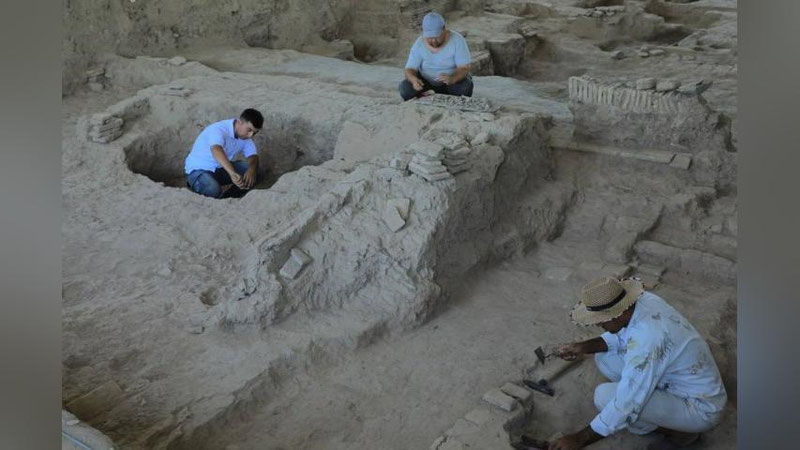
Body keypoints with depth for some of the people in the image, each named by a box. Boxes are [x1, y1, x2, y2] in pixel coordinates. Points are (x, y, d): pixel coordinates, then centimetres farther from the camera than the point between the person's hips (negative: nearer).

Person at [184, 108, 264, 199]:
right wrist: (232, 173, -61)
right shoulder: (219, 129, -27)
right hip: (198, 170, -7)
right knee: (214, 190, -37)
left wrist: (251, 169, -34)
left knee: (253, 169, -11)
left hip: (220, 169, 7)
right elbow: (216, 150, -46)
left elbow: (253, 156, -8)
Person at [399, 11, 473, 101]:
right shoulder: (419, 44, -12)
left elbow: (464, 68, -22)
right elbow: (410, 69, -13)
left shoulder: (457, 40, -17)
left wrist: (452, 79, -45)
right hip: (426, 82, 2)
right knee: (404, 87, -24)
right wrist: (414, 79, -39)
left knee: (466, 86, -34)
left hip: (454, 81, -1)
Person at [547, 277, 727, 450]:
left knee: (605, 396, -22)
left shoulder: (645, 340, -35)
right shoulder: (643, 299, -11)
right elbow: (620, 336, 11)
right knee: (604, 357, 4)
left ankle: (679, 432, 0)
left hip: (700, 410, -9)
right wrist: (582, 347, -2)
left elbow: (624, 407, -30)